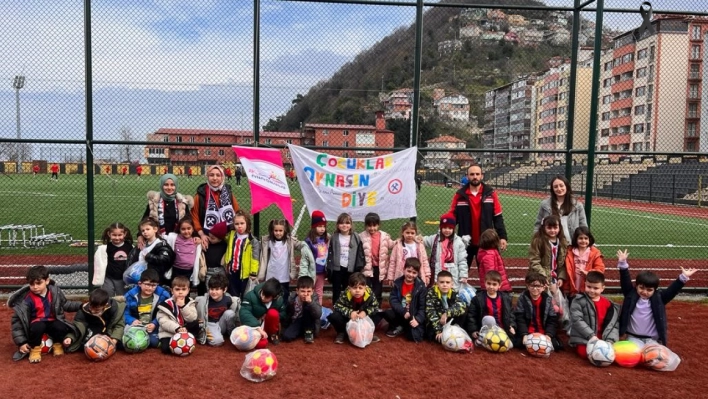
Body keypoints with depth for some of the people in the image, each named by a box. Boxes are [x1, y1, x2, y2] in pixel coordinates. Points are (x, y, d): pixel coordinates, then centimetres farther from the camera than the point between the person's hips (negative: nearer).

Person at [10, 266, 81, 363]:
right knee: (38, 327, -37)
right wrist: (21, 342, -12)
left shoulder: (55, 291, -6)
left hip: (53, 322, 2)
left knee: (61, 328, -30)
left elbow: (65, 304, 13)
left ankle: (57, 345, 3)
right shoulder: (26, 300, -15)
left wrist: (80, 306, 0)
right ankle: (35, 349, -9)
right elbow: (17, 320, -9)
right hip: (37, 323, -2)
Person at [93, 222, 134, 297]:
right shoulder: (104, 248, -11)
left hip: (123, 280, 2)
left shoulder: (130, 247, -3)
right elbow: (100, 265, -8)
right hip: (109, 279, -2)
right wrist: (98, 281, -8)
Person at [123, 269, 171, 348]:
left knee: (154, 342, -27)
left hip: (152, 327, -1)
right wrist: (132, 320, -20)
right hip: (136, 326, 1)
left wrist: (155, 323, -23)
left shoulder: (162, 295, -6)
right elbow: (124, 313, 0)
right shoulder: (131, 295, -2)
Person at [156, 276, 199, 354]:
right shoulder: (166, 304, -10)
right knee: (165, 348, -27)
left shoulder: (190, 303, -2)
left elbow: (192, 319, -13)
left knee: (196, 324, -22)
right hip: (169, 332, -2)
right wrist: (177, 328, -30)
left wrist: (183, 306, -25)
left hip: (185, 330, 2)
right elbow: (163, 322, -17)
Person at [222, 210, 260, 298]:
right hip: (232, 271, 5)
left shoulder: (252, 240, -13)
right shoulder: (231, 235, 5)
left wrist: (253, 273, -16)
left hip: (245, 273, -5)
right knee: (233, 296, 16)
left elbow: (255, 258, -14)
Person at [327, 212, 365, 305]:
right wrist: (329, 270, -1)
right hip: (337, 268, 1)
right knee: (336, 292, 9)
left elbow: (360, 254, 1)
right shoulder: (334, 237, 1)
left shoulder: (356, 237, -1)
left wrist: (359, 268, -2)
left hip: (350, 269, 0)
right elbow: (330, 254, 2)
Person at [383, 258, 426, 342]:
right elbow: (392, 300, -10)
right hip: (400, 313, 2)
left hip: (414, 315, -2)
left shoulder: (421, 286, -9)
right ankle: (398, 327, 4)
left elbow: (423, 306, -9)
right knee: (387, 313, -27)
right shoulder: (398, 283, -3)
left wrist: (418, 319, -23)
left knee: (415, 336, -22)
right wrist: (403, 312, -22)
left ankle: (406, 327, 14)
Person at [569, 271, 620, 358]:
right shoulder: (579, 301, -6)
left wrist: (610, 341, -14)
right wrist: (591, 336, -22)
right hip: (584, 339, -4)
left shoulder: (608, 304, 6)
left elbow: (613, 323, 1)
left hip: (603, 340, 4)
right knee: (585, 352, -29)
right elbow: (577, 320, -14)